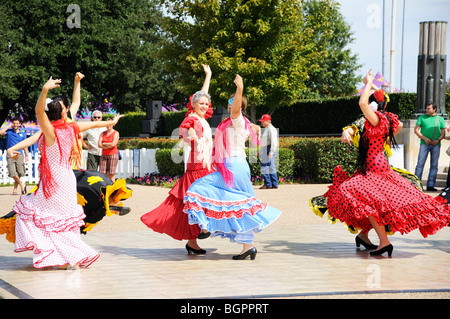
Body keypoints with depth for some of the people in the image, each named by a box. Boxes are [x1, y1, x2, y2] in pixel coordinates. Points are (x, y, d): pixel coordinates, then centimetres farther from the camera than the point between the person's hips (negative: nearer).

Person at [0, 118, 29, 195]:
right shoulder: (9, 131, 4)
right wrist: (9, 126, -6)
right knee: (13, 174, -11)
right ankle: (22, 185, 8)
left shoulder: (23, 134, 10)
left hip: (19, 155, 1)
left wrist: (27, 155, 9)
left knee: (19, 174, -2)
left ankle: (15, 189, 11)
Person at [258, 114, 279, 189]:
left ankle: (268, 184, -10)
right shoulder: (265, 129, 20)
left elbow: (274, 142, -20)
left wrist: (271, 152, -27)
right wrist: (260, 151, 26)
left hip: (269, 149, -10)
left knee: (265, 166, -12)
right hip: (265, 150, 10)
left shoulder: (271, 129, -12)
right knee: (271, 167, 9)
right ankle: (274, 184, 10)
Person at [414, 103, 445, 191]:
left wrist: (438, 140, -8)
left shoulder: (440, 119, 13)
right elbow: (416, 130, 5)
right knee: (420, 163, -9)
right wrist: (424, 138, -9)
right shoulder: (422, 117, 9)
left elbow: (443, 132, 12)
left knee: (434, 165, 1)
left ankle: (430, 185, 5)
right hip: (424, 143, -2)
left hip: (436, 145, 2)